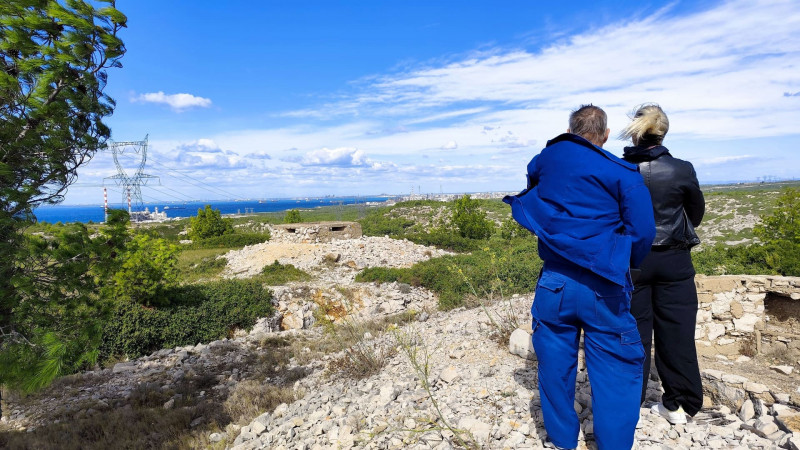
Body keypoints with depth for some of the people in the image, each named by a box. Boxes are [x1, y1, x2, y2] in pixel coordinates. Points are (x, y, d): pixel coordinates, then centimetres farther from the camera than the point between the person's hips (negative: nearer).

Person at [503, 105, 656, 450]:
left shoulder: (545, 159, 6)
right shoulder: (621, 173, -6)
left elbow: (529, 196, 22)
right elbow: (642, 231, -7)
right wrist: (623, 266, 10)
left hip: (554, 283, 3)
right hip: (603, 288, -3)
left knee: (555, 368, 15)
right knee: (615, 373, 10)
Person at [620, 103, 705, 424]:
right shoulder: (681, 170, -9)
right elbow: (697, 214, 6)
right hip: (674, 261, 0)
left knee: (634, 331, 11)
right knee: (676, 331, 13)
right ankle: (679, 404, 24)